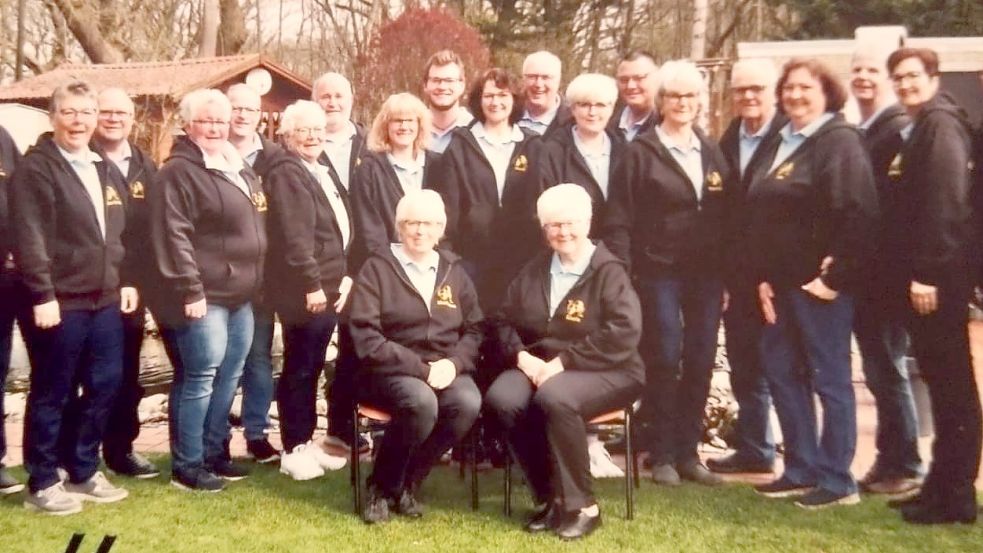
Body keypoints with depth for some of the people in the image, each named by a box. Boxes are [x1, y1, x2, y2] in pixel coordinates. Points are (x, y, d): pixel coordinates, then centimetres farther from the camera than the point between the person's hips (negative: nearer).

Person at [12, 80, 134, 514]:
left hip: (105, 300, 7)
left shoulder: (105, 170, 15)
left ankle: (84, 472, 26)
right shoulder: (35, 169, -8)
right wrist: (42, 295, -19)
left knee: (105, 387, 11)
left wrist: (126, 281, 12)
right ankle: (41, 484, 15)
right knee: (51, 395, 3)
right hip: (60, 303, -7)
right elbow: (29, 240, -15)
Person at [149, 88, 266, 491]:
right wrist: (190, 290, -21)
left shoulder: (240, 170, 17)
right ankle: (186, 466, 6)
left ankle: (214, 452, 26)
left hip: (241, 295, 9)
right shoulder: (179, 171, -10)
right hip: (205, 296, -9)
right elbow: (173, 236, -17)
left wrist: (255, 282, 19)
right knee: (200, 379, -5)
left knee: (229, 377, 13)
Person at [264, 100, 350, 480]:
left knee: (311, 369, 14)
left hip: (327, 286, 9)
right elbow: (294, 236, -21)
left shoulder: (319, 173, 17)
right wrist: (312, 283, -22)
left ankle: (306, 442, 23)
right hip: (305, 290, -9)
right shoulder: (286, 173, -12)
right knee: (299, 370, -1)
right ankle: (293, 450, 8)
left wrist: (344, 276, 16)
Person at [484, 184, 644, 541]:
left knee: (554, 398, -36)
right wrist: (521, 356, -7)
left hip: (604, 372, -5)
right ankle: (549, 497, -11)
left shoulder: (609, 272, -4)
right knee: (501, 398, -25)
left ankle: (580, 505, -19)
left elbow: (622, 335, -17)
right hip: (537, 365, 5)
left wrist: (564, 361, -20)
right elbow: (505, 321, 14)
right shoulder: (533, 271, 15)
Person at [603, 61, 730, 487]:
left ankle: (688, 452, 18)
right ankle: (662, 456, 11)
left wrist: (728, 276, 7)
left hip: (706, 275, 4)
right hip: (659, 272, -4)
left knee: (700, 363, 6)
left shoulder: (712, 153, 14)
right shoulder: (640, 153, 0)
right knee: (664, 361, -1)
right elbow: (619, 219, -5)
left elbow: (726, 217, 13)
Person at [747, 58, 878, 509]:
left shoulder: (839, 140, -9)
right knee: (780, 371, 13)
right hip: (782, 283, 9)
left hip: (820, 284, -9)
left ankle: (836, 481, 12)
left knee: (829, 378, 0)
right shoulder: (783, 143, 15)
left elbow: (858, 214, -19)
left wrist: (835, 276, -19)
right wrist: (763, 276, 8)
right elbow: (760, 215, 16)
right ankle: (801, 469, 25)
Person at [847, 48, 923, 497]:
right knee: (878, 370, 13)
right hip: (859, 273, 8)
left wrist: (890, 269, -19)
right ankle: (888, 461, 24)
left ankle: (904, 467, 13)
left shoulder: (903, 130, -10)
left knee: (887, 368, 0)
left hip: (886, 274, -8)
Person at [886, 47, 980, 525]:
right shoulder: (922, 127, 20)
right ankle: (943, 485, 22)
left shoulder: (940, 123, -9)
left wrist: (927, 272, -21)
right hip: (930, 271, 10)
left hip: (940, 273, -10)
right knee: (943, 381, 13)